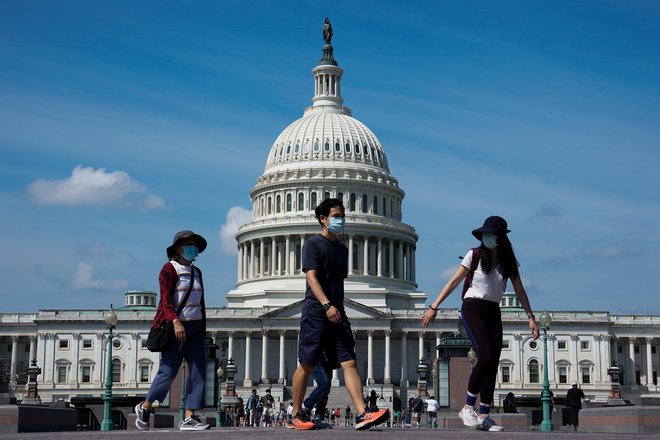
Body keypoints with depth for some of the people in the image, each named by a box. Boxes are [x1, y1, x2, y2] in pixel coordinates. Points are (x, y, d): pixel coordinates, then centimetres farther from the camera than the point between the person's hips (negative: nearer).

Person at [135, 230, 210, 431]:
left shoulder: (196, 272, 18)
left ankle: (189, 418, -3)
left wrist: (203, 330, 19)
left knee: (198, 371, -3)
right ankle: (144, 407, 17)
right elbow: (166, 298, -17)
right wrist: (175, 321, -32)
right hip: (175, 328, -7)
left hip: (195, 327, 7)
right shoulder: (169, 269, -5)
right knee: (168, 371, -4)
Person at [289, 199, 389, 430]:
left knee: (350, 363, -7)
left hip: (337, 315, 6)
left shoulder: (342, 249, 19)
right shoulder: (313, 244, -2)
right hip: (315, 313, -6)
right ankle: (296, 415, 12)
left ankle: (362, 414, -16)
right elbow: (311, 277, -14)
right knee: (306, 365, 0)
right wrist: (326, 305, -25)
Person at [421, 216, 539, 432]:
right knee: (486, 356, -21)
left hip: (493, 313, 5)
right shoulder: (474, 255, -3)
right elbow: (453, 282, -3)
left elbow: (520, 291, 13)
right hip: (473, 308, -5)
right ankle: (468, 408, -10)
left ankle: (483, 415, 0)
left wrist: (530, 317, 6)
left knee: (493, 364, -3)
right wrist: (434, 307, -6)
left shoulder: (509, 261, 7)